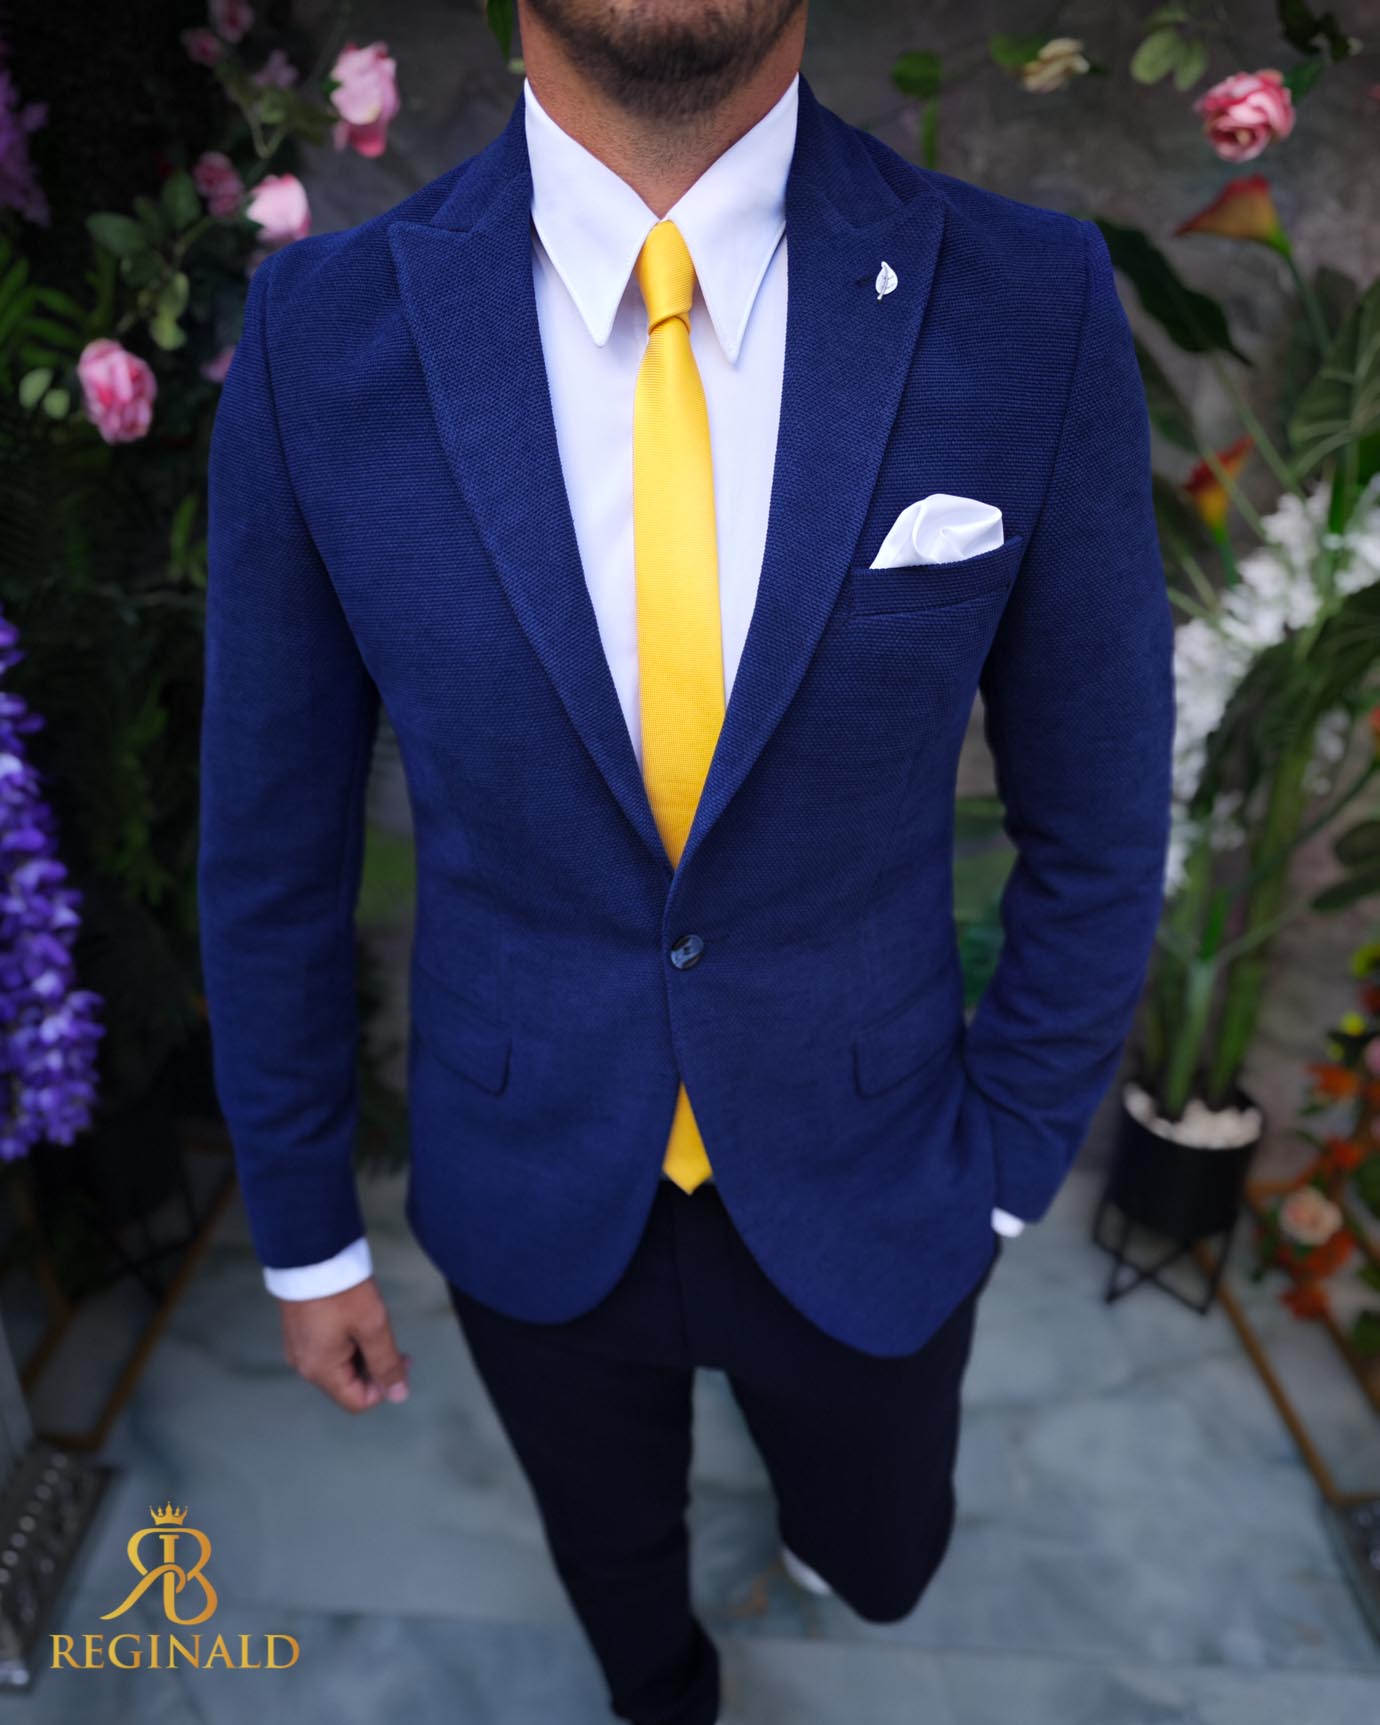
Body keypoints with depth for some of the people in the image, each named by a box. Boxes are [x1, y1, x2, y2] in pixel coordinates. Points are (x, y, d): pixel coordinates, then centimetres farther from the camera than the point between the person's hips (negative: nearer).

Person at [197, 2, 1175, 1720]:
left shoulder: (1034, 310, -18)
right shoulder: (320, 337, -16)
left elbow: (1094, 816, -7)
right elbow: (274, 840, -7)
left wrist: (1006, 1170, 0)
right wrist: (302, 1231, 2)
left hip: (860, 1191, 1)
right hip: (529, 1194, 1)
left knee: (877, 1555, 30)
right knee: (617, 1561, 30)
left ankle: (815, 1477, 69)